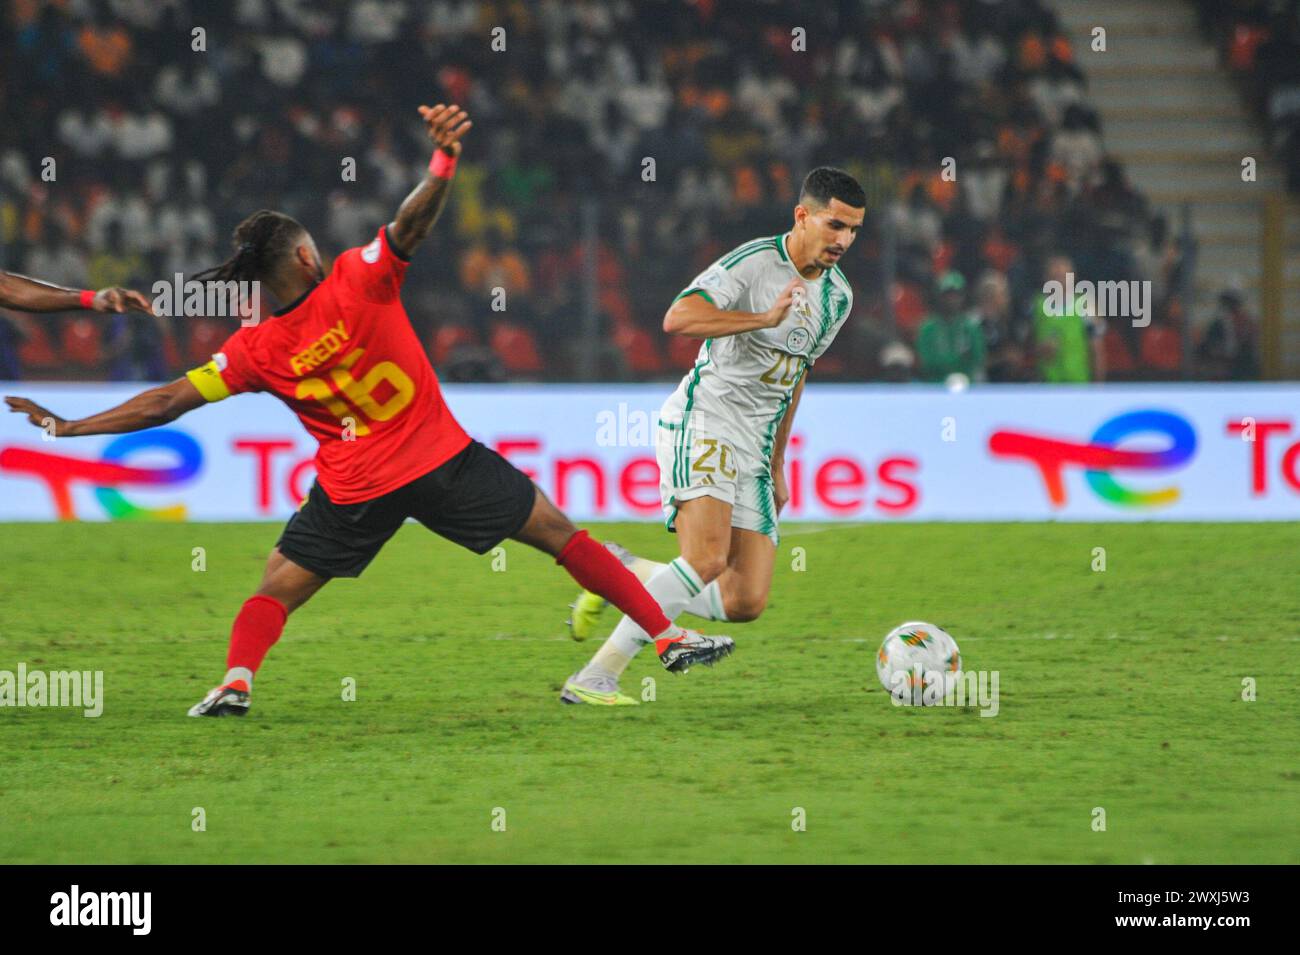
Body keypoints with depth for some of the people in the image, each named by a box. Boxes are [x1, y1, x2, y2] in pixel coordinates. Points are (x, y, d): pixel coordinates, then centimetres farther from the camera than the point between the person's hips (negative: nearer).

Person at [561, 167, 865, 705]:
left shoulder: (837, 296, 12)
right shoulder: (754, 262, -12)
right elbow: (678, 318, -27)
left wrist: (777, 463, 27)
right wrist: (765, 318, -31)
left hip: (752, 448, 8)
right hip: (702, 423, -8)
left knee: (746, 602, -3)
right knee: (707, 560, -27)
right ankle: (594, 679, -25)